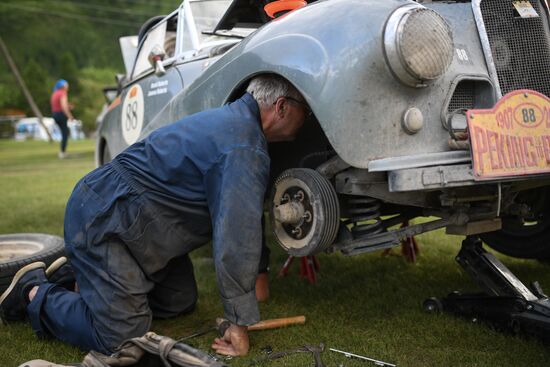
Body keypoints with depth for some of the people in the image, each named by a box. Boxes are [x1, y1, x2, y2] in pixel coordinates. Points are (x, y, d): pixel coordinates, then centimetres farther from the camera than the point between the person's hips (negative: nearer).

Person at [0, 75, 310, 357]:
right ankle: (34, 292, 6)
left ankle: (79, 270, 23)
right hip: (102, 220, -10)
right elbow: (237, 236, -25)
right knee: (123, 337, -13)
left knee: (180, 302, 14)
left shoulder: (233, 119, 10)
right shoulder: (244, 147, -23)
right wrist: (239, 326, -18)